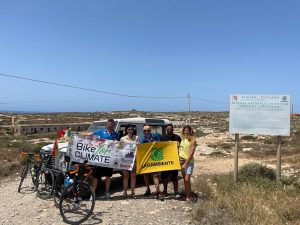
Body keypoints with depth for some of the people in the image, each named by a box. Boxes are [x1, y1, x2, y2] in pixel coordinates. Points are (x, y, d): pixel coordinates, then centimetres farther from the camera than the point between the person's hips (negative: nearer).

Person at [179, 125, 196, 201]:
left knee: (187, 180, -10)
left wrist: (185, 163, -16)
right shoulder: (183, 139, 8)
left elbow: (191, 153, -15)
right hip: (182, 161, 6)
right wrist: (179, 156, -1)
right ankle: (186, 194, 22)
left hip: (189, 162, -6)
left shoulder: (192, 140, -11)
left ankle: (188, 196, 2)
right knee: (184, 179, 11)